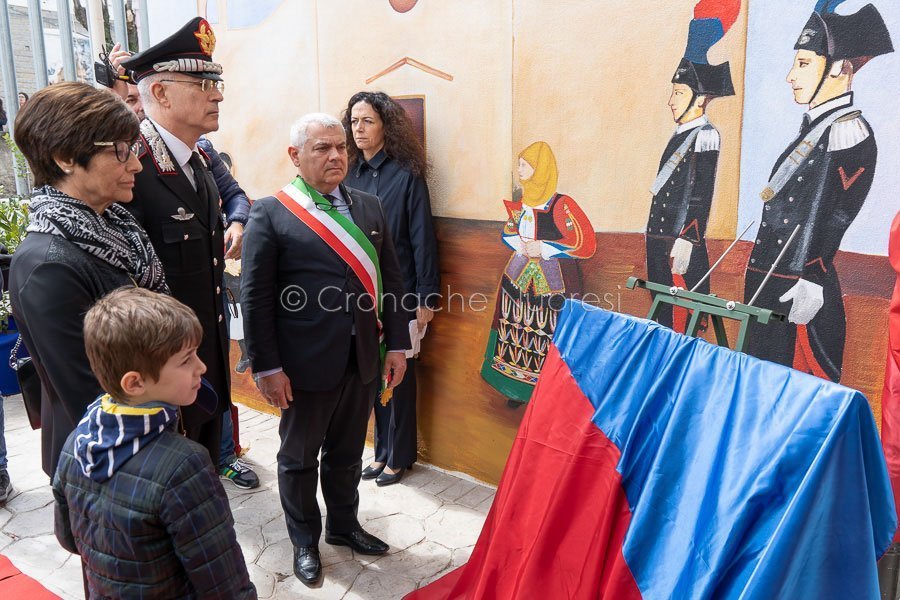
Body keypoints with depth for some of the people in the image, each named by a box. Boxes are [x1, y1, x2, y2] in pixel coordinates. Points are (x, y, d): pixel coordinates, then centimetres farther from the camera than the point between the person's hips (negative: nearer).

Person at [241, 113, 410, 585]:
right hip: (306, 364, -4)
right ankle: (304, 541, 38)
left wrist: (397, 344, 5)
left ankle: (343, 525, 44)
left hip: (363, 359, 4)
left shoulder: (369, 207, 6)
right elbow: (254, 297, -10)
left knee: (348, 453, 21)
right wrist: (266, 367, -12)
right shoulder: (270, 213, -9)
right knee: (300, 457, 16)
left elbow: (390, 279, 8)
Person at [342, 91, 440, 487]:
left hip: (397, 291, -4)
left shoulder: (406, 174, -8)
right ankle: (382, 450, 29)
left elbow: (422, 238, -9)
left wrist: (426, 297, -11)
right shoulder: (350, 175, 6)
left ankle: (399, 455, 23)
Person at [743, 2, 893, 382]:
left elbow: (837, 218, -18)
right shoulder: (814, 130, 17)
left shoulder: (848, 131, -11)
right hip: (767, 285, 9)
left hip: (798, 292, -9)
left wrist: (813, 282, -22)